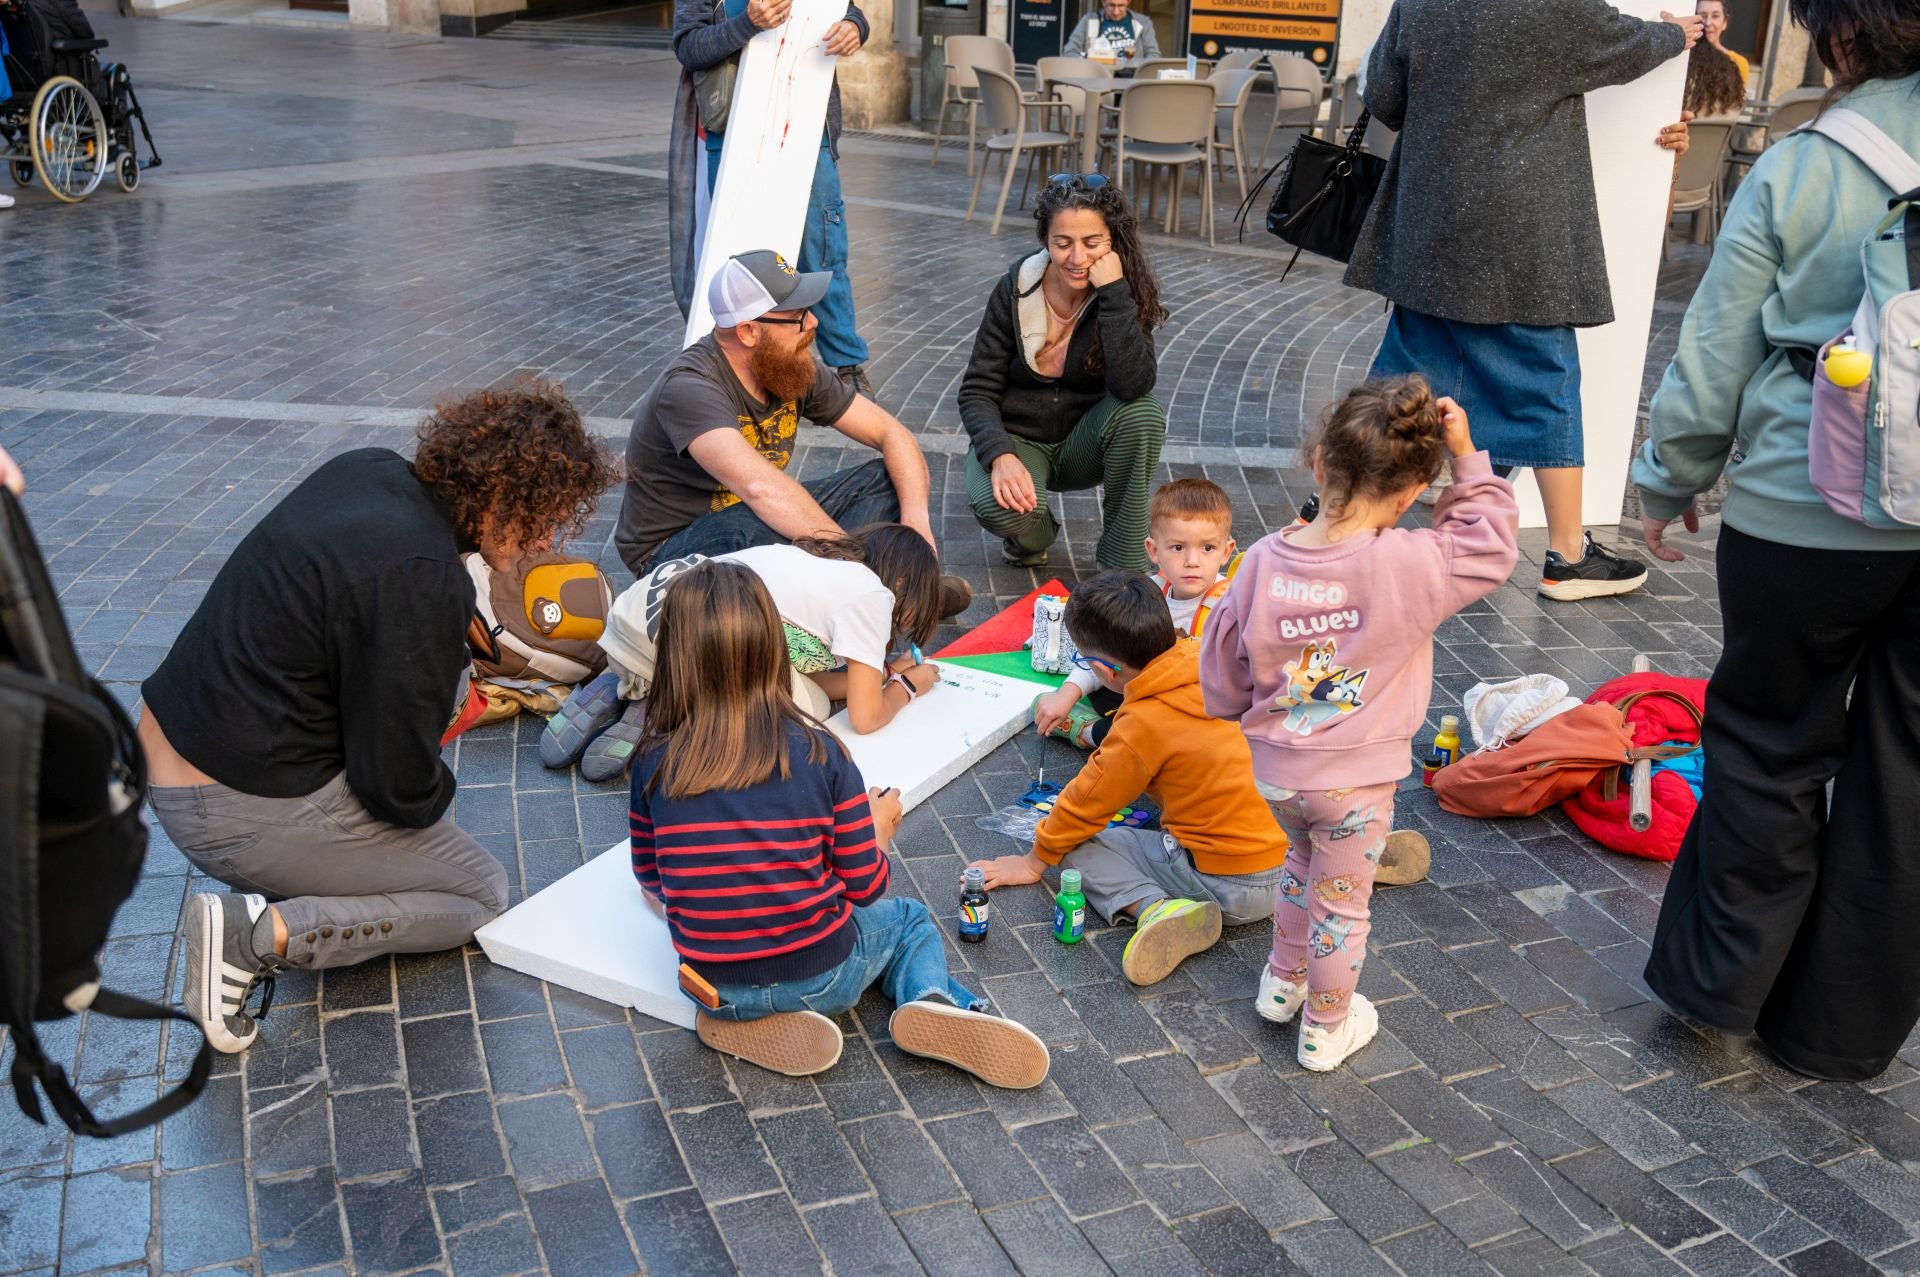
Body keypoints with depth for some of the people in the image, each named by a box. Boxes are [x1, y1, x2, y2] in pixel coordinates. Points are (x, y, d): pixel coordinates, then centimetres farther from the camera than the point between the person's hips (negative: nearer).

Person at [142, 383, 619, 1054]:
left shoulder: (368, 469, -1)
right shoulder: (425, 578, -27)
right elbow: (400, 786, -20)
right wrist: (435, 792, 2)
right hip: (241, 814, -9)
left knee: (449, 679, 19)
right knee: (482, 893, 9)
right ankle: (260, 932, -6)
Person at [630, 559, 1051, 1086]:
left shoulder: (653, 764, -10)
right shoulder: (820, 753, -14)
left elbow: (651, 880, 5)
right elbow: (865, 888, -7)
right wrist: (878, 831, 15)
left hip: (717, 990, 2)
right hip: (822, 976, -2)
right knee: (909, 919, 28)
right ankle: (935, 1002, -2)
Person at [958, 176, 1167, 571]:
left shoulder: (1125, 292, -15)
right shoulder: (1015, 290, -14)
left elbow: (1132, 387, -31)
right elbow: (977, 390, -11)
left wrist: (1114, 293, -34)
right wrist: (1001, 456, -29)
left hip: (1084, 442, 1)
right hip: (1017, 437, -1)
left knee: (1143, 412, -31)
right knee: (998, 505, -34)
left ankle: (1120, 561, -16)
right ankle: (1031, 537, 6)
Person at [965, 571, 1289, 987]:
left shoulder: (1144, 723, -17)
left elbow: (1088, 800, -4)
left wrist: (1035, 861, 11)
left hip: (1232, 888, -8)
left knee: (1082, 847, 3)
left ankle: (1153, 907, -19)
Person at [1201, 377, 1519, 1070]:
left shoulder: (1263, 561, -14)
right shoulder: (1409, 565, -25)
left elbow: (1221, 683, -2)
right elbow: (1490, 546, -5)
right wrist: (1467, 460, -5)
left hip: (1273, 768, 4)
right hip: (1356, 780, -4)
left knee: (1303, 862, 32)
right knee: (1341, 902, 17)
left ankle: (1283, 981, 48)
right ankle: (1326, 1027, 36)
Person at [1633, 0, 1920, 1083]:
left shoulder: (1800, 168, -9)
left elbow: (1715, 358, -4)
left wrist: (1671, 481, 10)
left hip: (1806, 514, -2)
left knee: (1770, 746, 15)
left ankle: (1724, 980, 26)